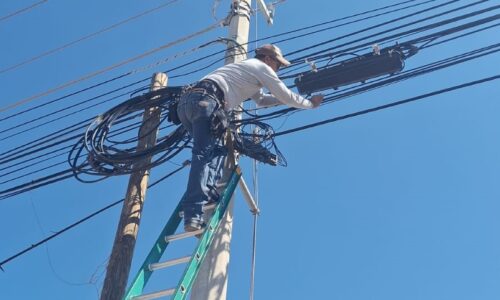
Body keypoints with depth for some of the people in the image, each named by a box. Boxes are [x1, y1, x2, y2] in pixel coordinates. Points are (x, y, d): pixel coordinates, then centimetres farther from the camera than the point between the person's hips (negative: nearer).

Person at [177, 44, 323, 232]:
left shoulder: (246, 68, 38)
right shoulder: (261, 67, 12)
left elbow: (260, 100, 47)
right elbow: (287, 97, 12)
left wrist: (285, 98, 42)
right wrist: (311, 103, 27)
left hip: (187, 100, 9)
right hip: (205, 101, -9)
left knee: (217, 149, 15)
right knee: (205, 154, -19)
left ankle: (207, 192, -6)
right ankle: (193, 215, -30)